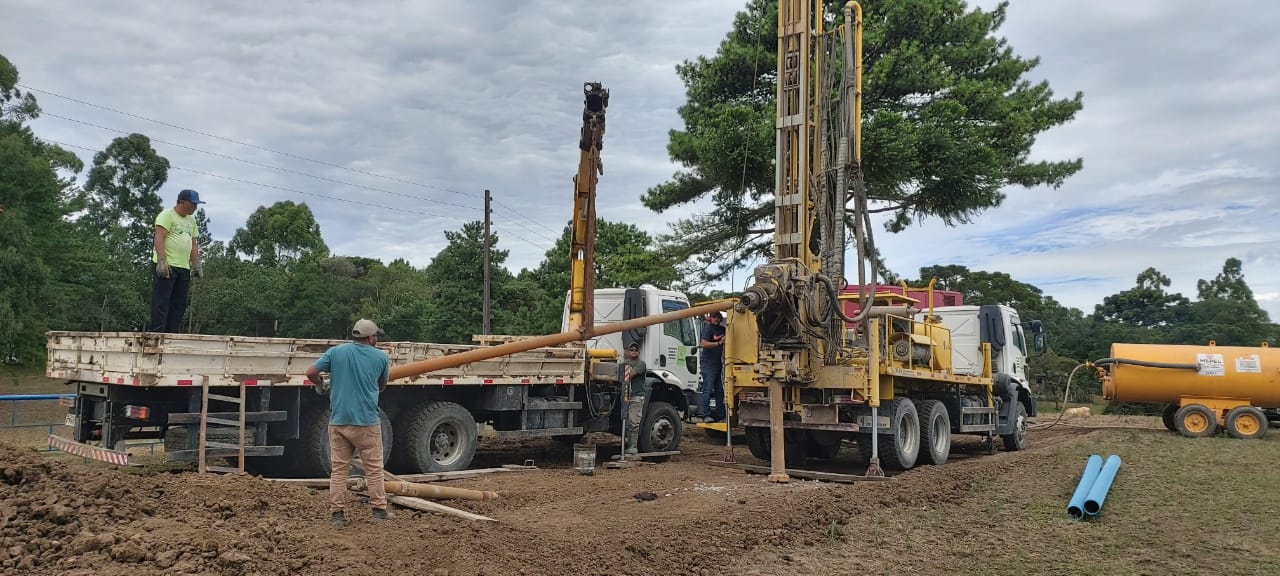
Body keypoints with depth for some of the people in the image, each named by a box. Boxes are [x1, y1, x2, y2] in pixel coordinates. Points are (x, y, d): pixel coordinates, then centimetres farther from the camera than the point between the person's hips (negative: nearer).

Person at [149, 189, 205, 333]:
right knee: (161, 303, -8)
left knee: (179, 305, 5)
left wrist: (197, 265, 14)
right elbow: (159, 238, -14)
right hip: (166, 266, -8)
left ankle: (171, 336, 7)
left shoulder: (191, 221, 21)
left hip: (184, 267, 8)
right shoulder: (167, 215, -4)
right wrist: (162, 261, -23)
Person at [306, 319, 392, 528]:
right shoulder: (381, 357, 0)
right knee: (374, 469, 9)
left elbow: (311, 372, -3)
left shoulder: (336, 352, 1)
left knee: (338, 469, 8)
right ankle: (379, 510, 13)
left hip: (338, 420, 2)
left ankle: (338, 514, 8)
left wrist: (322, 385, 17)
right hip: (367, 421, -2)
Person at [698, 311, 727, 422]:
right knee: (707, 390, -10)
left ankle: (720, 415, 12)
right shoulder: (708, 328, -7)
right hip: (708, 364, -8)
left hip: (718, 363, 8)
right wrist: (719, 343, -24)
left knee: (719, 390, 8)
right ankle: (706, 415, -10)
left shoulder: (722, 329, 15)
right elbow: (704, 344, -18)